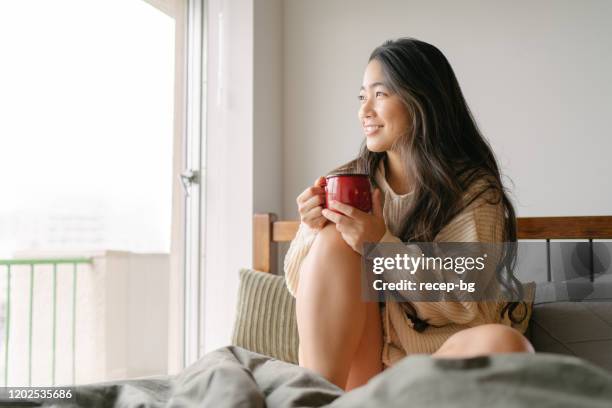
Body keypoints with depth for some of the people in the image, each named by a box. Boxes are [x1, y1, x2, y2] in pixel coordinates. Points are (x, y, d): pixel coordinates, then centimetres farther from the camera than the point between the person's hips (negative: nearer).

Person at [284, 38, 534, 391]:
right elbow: (303, 286, 6)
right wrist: (313, 233, -15)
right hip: (359, 362, 2)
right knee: (333, 241, -19)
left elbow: (470, 308, -11)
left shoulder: (474, 191, -3)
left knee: (501, 345, -32)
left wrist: (383, 247, -21)